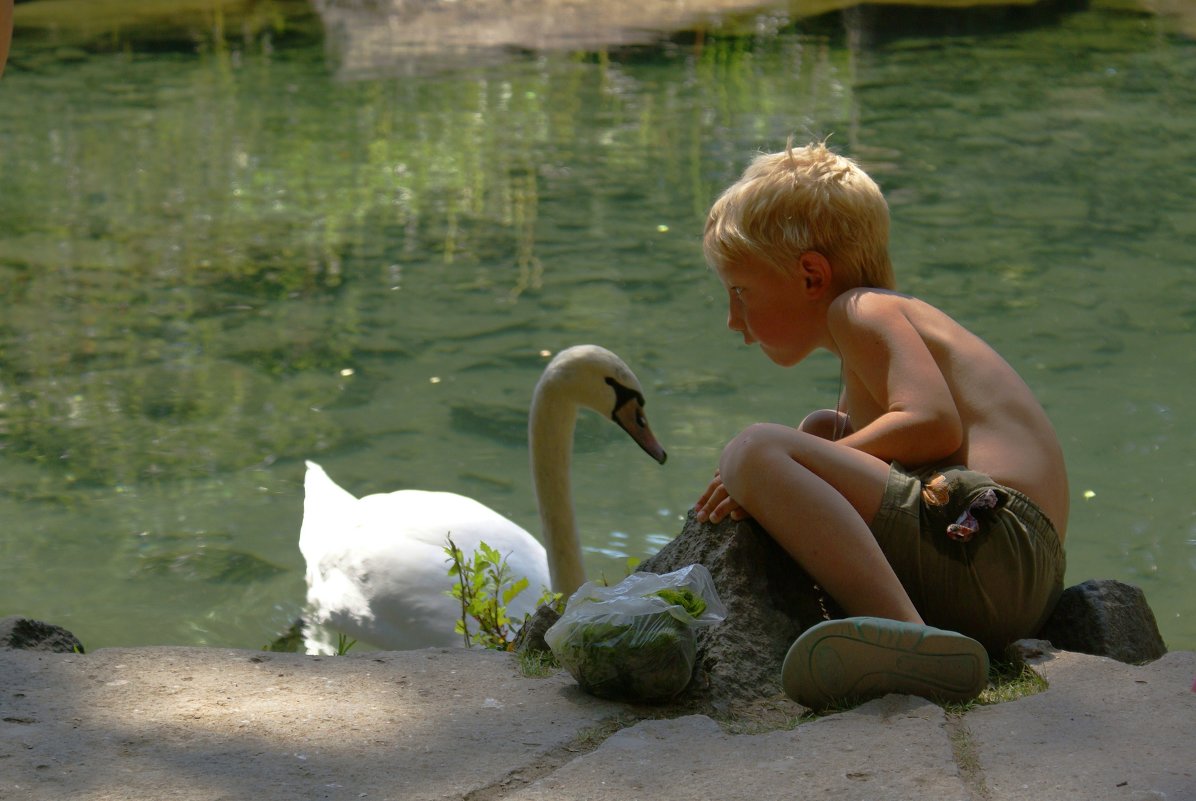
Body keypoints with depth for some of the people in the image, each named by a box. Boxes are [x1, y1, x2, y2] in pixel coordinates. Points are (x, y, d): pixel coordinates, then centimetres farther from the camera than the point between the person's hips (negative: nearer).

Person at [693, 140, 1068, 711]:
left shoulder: (863, 308, -2)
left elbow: (933, 424, -19)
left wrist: (766, 470, -16)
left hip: (979, 536, -12)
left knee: (754, 450, -27)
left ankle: (912, 640, -43)